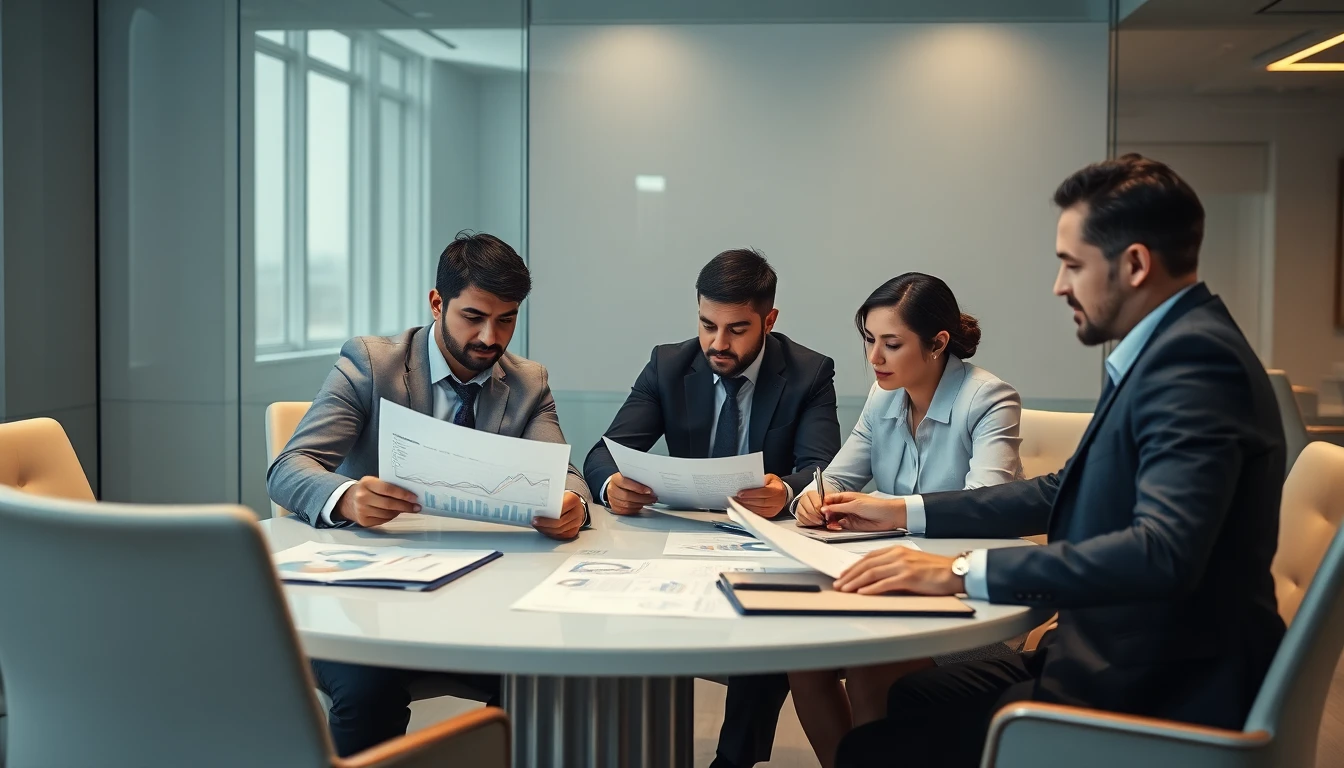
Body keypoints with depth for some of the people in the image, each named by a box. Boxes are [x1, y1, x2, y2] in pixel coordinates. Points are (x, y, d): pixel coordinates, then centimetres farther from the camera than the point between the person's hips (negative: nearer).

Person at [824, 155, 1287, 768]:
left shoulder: (1196, 360, -20)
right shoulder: (1171, 349, 11)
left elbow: (1163, 551, -33)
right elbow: (1068, 493, 21)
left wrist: (961, 573, -32)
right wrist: (906, 512, 19)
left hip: (1161, 694, -9)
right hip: (1117, 658, 9)